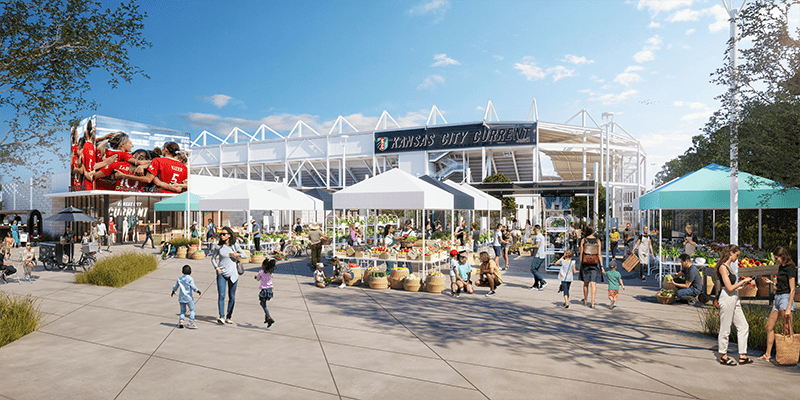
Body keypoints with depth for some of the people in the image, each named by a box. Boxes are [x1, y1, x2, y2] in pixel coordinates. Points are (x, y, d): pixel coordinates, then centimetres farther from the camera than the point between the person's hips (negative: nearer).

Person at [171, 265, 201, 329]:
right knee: (192, 310, 3)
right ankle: (191, 322, -3)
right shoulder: (190, 279, -10)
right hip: (188, 297, -6)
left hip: (181, 297, 6)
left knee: (183, 310, 17)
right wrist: (198, 291, -1)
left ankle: (181, 321, 0)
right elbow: (193, 287, -16)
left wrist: (173, 292, 38)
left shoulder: (180, 279, 8)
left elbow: (176, 286, 20)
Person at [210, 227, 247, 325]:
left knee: (232, 297, 5)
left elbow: (245, 255, 7)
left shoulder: (235, 246, 2)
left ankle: (228, 317, 14)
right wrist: (216, 268, -4)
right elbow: (213, 258, 11)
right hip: (221, 273, -1)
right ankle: (221, 317, -16)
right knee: (221, 295, -14)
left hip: (233, 274, 1)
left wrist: (237, 254, -12)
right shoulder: (218, 247, 1)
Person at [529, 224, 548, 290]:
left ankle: (543, 282, -11)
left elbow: (537, 245, -24)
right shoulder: (542, 236, 20)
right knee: (536, 269, 11)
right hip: (542, 255, 10)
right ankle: (536, 285, 11)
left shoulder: (538, 236, -12)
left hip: (539, 256, -10)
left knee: (533, 269, -10)